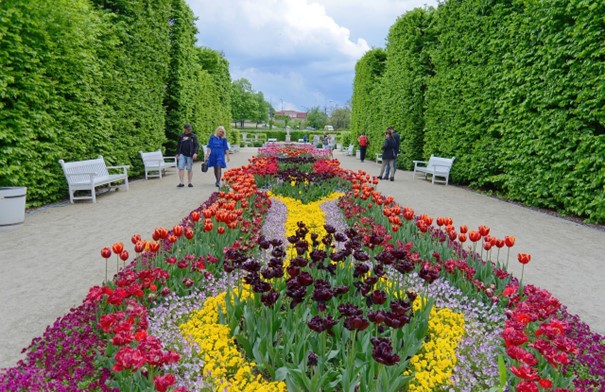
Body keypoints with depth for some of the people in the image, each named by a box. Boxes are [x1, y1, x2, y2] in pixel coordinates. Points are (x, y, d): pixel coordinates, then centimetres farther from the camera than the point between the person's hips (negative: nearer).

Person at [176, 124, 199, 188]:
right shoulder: (181, 136, 11)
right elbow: (178, 145, 18)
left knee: (190, 169, 4)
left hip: (189, 155, -2)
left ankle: (189, 183, 12)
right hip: (182, 154, 2)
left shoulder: (193, 136, 4)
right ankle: (181, 182, -4)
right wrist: (177, 153, 15)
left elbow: (196, 145, -2)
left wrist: (195, 153, -15)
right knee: (181, 168, -6)